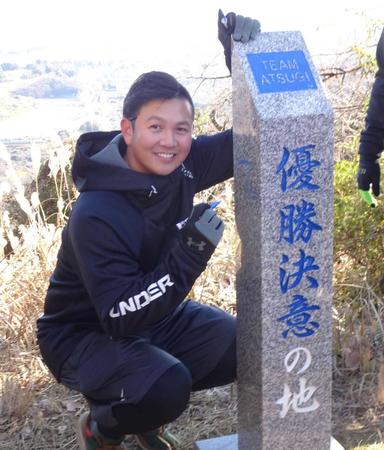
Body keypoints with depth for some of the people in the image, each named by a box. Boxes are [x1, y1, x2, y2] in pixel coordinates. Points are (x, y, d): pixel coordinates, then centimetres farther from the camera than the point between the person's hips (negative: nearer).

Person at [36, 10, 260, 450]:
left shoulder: (181, 166, -12)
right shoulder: (95, 215, -30)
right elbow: (120, 318, -31)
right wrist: (189, 256, -40)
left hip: (156, 314, 7)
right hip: (84, 335, -7)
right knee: (168, 384, -32)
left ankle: (147, 405, 14)